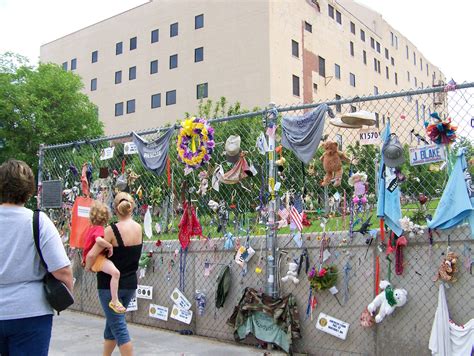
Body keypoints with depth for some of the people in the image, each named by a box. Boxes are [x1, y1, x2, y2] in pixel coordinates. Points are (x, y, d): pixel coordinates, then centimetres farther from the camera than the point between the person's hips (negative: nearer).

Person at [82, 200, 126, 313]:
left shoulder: (91, 228, 13)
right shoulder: (99, 229, -18)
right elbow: (99, 240, -40)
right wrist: (110, 246, -26)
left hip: (90, 259, 11)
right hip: (97, 259, -11)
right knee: (115, 272, -33)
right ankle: (114, 301, -34)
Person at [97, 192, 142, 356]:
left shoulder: (111, 230, -18)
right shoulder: (138, 228, 0)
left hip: (110, 285, -6)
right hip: (130, 284, 6)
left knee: (119, 327, 0)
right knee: (112, 323, 21)